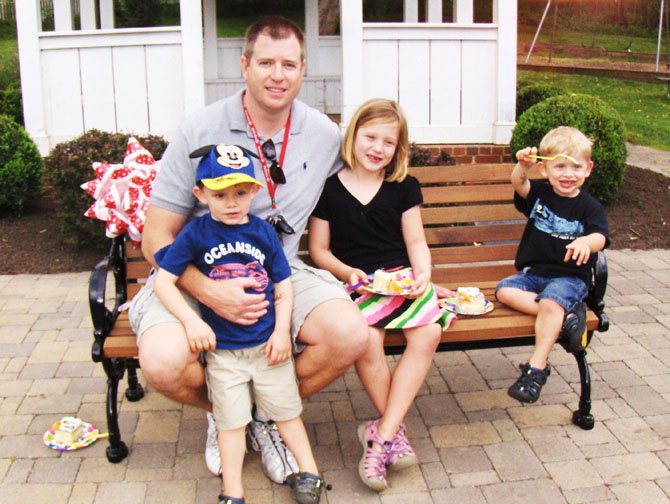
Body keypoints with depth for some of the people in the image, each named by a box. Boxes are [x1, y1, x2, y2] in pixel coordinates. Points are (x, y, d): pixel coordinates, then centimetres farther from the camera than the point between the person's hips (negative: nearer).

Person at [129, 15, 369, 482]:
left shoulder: (326, 135, 1)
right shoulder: (200, 132, -10)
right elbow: (157, 238, -9)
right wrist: (209, 292, -27)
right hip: (197, 277, -2)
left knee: (351, 335, -23)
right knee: (164, 361, -30)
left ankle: (268, 413, 7)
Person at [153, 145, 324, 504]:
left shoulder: (263, 231, 0)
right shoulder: (195, 233, -7)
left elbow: (283, 286, 4)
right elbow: (163, 281, -7)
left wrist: (282, 331, -6)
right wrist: (191, 320, -18)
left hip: (267, 342, 2)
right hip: (222, 348, -1)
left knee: (286, 410, 12)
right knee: (231, 420, 5)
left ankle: (308, 471, 25)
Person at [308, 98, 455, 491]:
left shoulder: (405, 187, 13)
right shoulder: (329, 188, 5)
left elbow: (416, 241, 12)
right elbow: (319, 249, 6)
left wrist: (423, 274, -8)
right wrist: (349, 273, -11)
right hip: (354, 284, -2)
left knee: (428, 334, -26)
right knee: (367, 341, -31)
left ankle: (382, 436, -22)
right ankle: (396, 430, -10)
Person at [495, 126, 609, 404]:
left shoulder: (589, 206, -2)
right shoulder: (539, 193, 6)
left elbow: (600, 238, -18)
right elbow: (519, 184, -15)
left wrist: (585, 242, -43)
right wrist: (523, 166, -39)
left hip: (570, 277, -4)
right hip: (532, 272, 4)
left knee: (551, 302, -33)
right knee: (504, 290, -22)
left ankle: (537, 367, -27)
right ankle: (565, 315, -27)